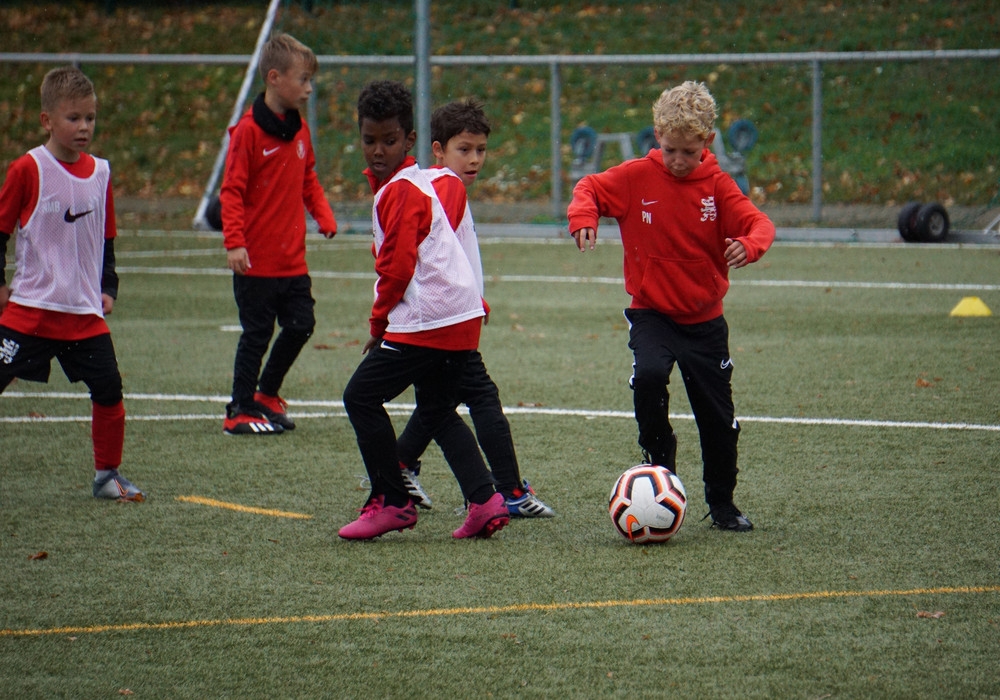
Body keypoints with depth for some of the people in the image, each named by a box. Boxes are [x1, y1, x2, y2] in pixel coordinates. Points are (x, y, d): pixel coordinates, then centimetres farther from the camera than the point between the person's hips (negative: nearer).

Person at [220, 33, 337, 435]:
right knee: (257, 334, 0)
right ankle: (240, 412, 12)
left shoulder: (300, 130, 8)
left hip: (293, 259, 7)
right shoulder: (248, 131, -14)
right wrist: (234, 242, -23)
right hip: (256, 260, -7)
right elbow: (232, 191, -15)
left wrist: (324, 216, 3)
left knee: (300, 325, 9)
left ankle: (266, 393, 29)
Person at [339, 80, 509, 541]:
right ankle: (484, 500, 5)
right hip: (465, 318, 10)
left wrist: (378, 322, -3)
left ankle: (391, 502, 1)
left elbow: (397, 266, -15)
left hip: (423, 324, -10)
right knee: (437, 412, 19)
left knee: (361, 397, -1)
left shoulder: (399, 192, -12)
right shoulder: (439, 182, 16)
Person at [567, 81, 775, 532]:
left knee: (718, 418, 7)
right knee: (648, 376, -31)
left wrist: (750, 243, -37)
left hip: (705, 317, 2)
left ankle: (722, 504, 27)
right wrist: (583, 216, -25)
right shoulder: (637, 177, -7)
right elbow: (590, 189, -1)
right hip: (651, 312, -1)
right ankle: (660, 463, -8)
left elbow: (756, 222, -12)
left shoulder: (716, 185, -5)